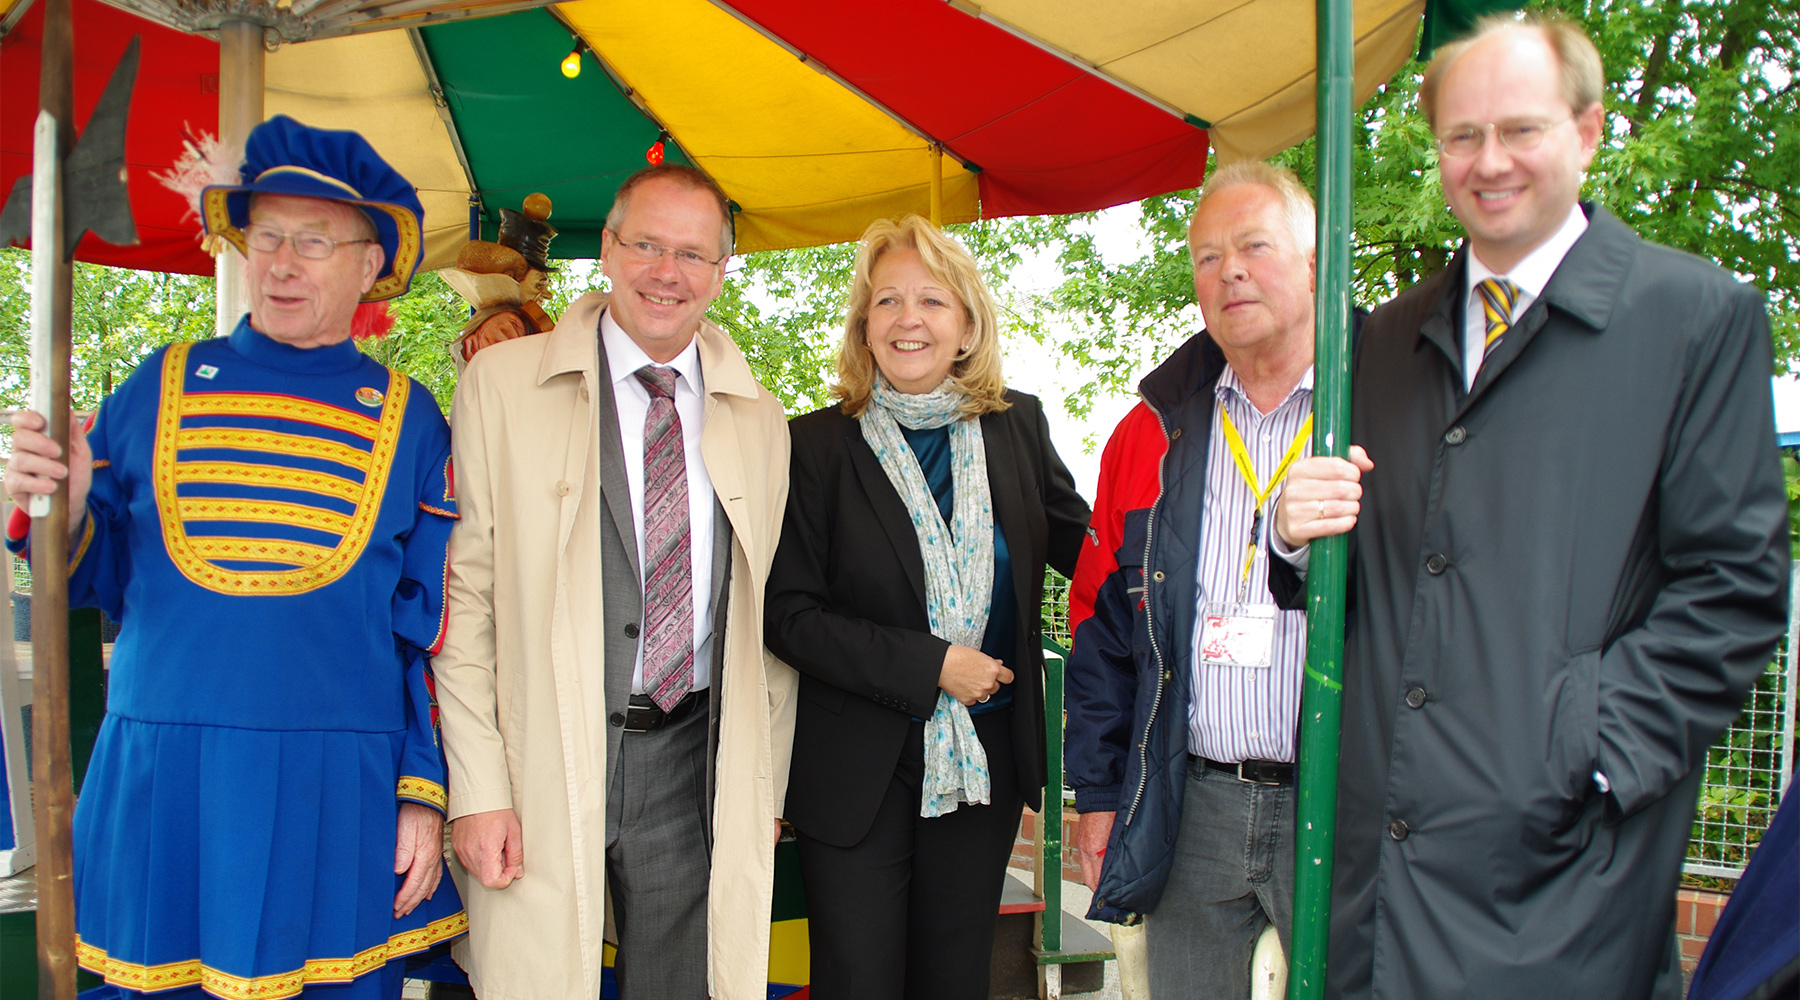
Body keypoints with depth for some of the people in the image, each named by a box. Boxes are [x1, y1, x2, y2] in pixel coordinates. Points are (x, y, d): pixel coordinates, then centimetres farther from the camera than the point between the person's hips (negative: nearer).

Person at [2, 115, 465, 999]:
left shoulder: (405, 417, 2)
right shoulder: (161, 387, 6)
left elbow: (432, 629, 2)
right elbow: (97, 577, 11)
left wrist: (424, 794, -2)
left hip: (338, 793, -1)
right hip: (161, 783, 2)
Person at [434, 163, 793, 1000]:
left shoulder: (757, 419, 8)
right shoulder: (501, 384, -1)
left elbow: (770, 614, 11)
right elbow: (465, 596, -4)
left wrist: (767, 787, 9)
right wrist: (476, 791, -9)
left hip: (696, 764, 3)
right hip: (543, 763, -2)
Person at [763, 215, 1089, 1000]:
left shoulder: (1017, 427, 2)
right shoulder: (816, 444, -7)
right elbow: (789, 614, -10)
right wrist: (931, 666, -17)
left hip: (987, 757, 3)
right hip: (857, 772, -3)